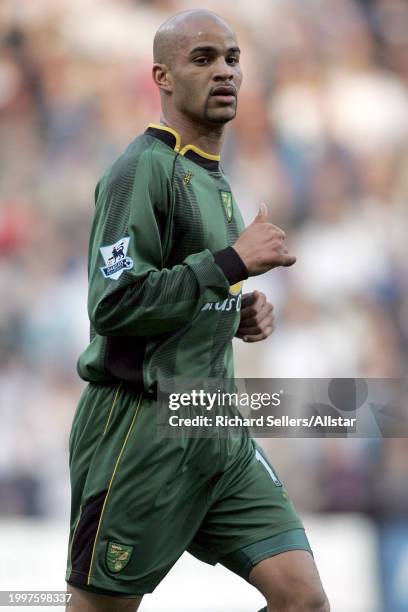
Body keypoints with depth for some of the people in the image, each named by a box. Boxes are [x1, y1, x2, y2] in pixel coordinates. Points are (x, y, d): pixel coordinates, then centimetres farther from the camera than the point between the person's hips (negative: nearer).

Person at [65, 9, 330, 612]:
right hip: (141, 427, -8)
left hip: (217, 432, 8)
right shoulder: (144, 169, -10)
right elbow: (114, 304, -21)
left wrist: (240, 314, 8)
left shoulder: (213, 179, 18)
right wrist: (234, 260, -19)